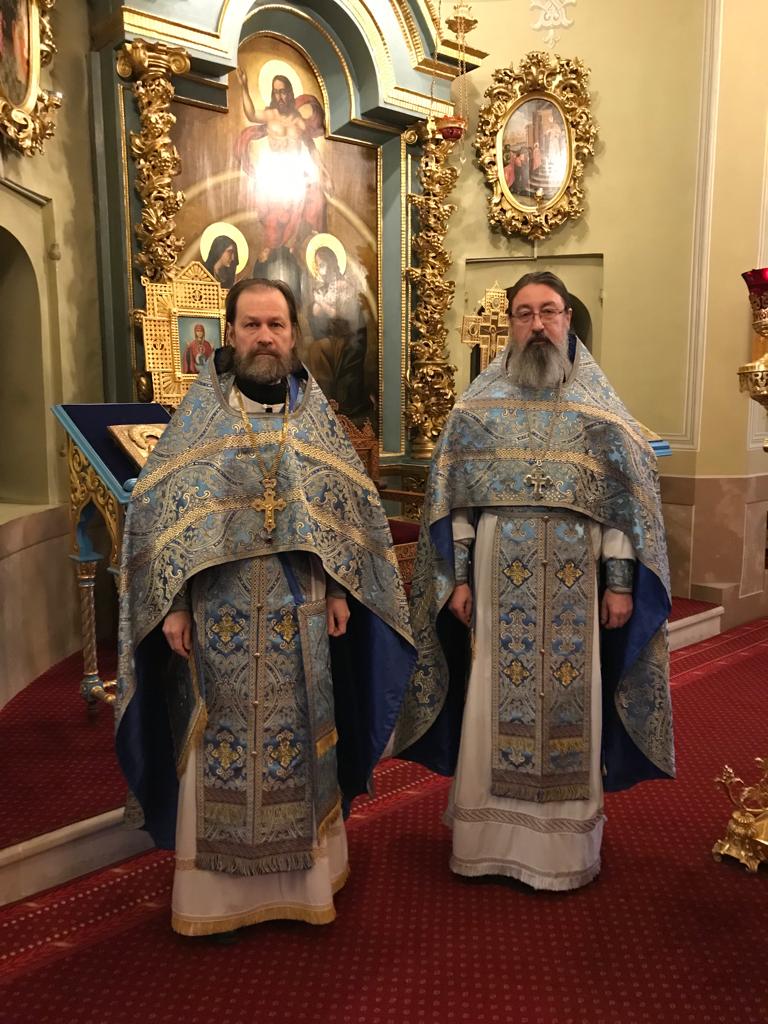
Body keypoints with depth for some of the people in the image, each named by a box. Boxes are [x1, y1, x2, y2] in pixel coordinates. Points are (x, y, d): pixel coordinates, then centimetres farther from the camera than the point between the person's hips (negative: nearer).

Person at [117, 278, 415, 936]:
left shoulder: (314, 410, 7)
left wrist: (339, 589, 3)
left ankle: (301, 874, 28)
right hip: (219, 613, -2)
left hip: (299, 616, 2)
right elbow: (161, 508, -4)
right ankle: (217, 886, 22)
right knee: (220, 741, 5)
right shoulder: (201, 408, 0)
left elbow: (348, 504, 9)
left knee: (299, 737, 10)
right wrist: (173, 603, -10)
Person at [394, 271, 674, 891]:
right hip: (500, 581, 0)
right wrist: (457, 577, -3)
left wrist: (619, 581, -4)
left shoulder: (599, 402, 5)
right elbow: (452, 496, 2)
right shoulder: (481, 403, 5)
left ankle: (565, 840, 24)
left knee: (570, 704, 8)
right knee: (496, 703, 6)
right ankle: (490, 836, 22)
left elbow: (626, 494, 2)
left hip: (576, 583, 0)